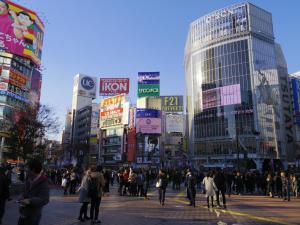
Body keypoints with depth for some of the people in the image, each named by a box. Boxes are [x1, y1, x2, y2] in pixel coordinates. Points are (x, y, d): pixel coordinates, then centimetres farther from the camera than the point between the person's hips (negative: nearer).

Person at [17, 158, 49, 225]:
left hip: (33, 216, -8)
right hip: (23, 213, 8)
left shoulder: (43, 183, -21)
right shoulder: (29, 179, 5)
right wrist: (22, 196, -6)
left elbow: (44, 200, -27)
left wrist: (30, 201, -37)